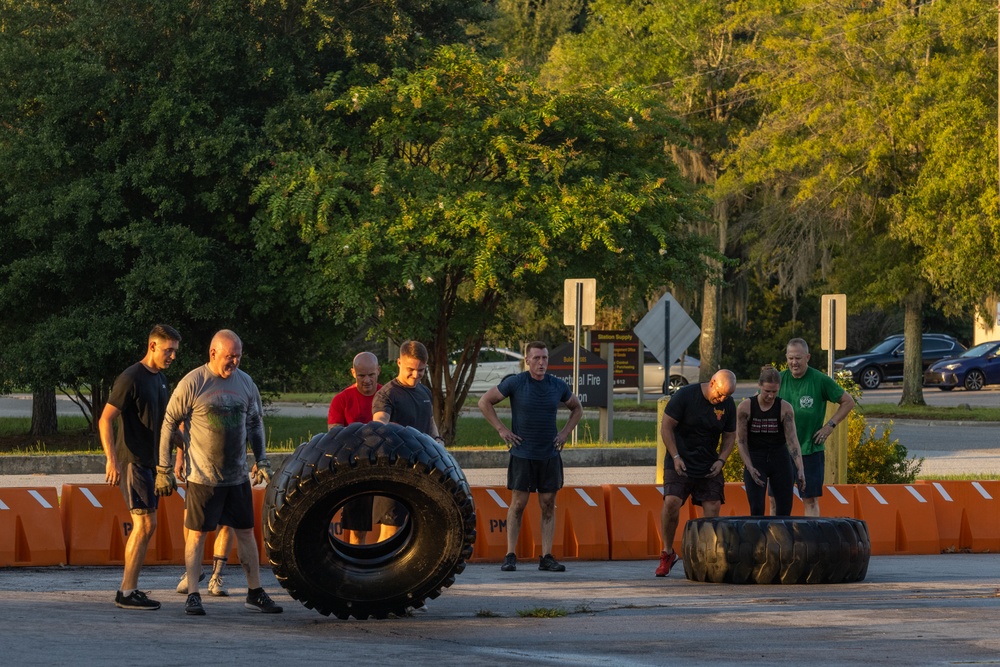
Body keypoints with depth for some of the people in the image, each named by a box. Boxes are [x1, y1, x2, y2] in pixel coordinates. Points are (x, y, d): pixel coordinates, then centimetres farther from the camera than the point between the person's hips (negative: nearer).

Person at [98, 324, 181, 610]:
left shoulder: (160, 379, 14)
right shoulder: (131, 379, -14)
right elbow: (105, 420, -16)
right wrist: (111, 459, -23)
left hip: (150, 463, 9)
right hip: (133, 462, -9)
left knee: (144, 527, 10)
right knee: (145, 524, -12)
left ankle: (130, 589, 15)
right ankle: (127, 592, -10)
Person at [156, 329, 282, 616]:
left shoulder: (245, 382, 7)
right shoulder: (193, 383, -9)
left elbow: (255, 423, 19)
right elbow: (169, 424, -4)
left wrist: (261, 460, 11)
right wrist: (164, 468, -6)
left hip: (238, 475, 5)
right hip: (202, 476, -5)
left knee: (246, 532, 8)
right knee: (197, 534, -2)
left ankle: (255, 593, 14)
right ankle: (193, 595, 1)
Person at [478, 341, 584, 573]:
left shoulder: (558, 386, 5)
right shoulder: (515, 383, -6)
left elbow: (577, 408, 22)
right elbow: (485, 402, 1)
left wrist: (565, 432, 8)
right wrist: (501, 430, -5)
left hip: (550, 455, 3)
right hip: (522, 455, -3)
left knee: (548, 506, 2)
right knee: (518, 504, -2)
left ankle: (547, 557, 5)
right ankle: (510, 556, 2)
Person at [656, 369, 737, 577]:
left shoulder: (728, 405, 0)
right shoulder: (684, 395, -13)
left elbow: (730, 436, 10)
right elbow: (666, 427, -9)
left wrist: (721, 460, -6)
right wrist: (676, 457, -15)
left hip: (709, 466, 4)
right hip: (680, 463, -4)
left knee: (713, 507, -7)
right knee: (672, 501, -20)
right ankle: (667, 553, -3)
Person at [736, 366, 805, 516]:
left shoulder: (785, 408, -7)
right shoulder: (745, 407, -9)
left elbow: (792, 440, -11)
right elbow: (741, 441, -5)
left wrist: (800, 469, -20)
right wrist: (750, 468, -16)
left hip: (779, 460, 1)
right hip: (755, 460, -1)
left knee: (784, 510, 1)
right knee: (756, 510, -10)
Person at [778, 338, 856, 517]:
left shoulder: (820, 380, -3)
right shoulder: (779, 379, 3)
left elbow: (848, 402, 6)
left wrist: (830, 425, -2)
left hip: (810, 448, -2)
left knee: (810, 499, 0)